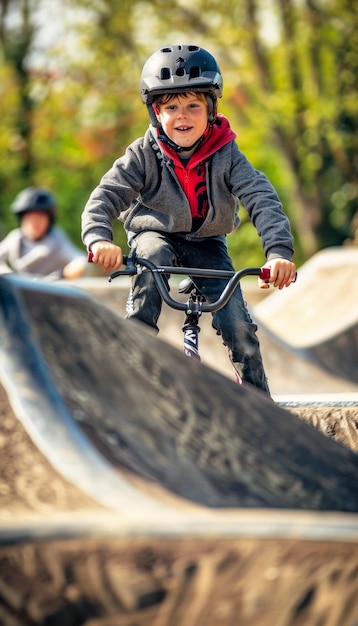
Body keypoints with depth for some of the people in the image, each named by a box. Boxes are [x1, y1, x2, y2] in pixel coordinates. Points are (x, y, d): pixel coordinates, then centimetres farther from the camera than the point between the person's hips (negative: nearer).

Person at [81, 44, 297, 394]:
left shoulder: (226, 155, -18)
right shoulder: (143, 155, -18)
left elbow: (261, 199, -28)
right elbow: (104, 198, -26)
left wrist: (279, 251, -45)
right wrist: (99, 240, -49)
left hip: (207, 244, 1)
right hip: (157, 233, 0)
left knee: (238, 327, -13)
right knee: (153, 254, -38)